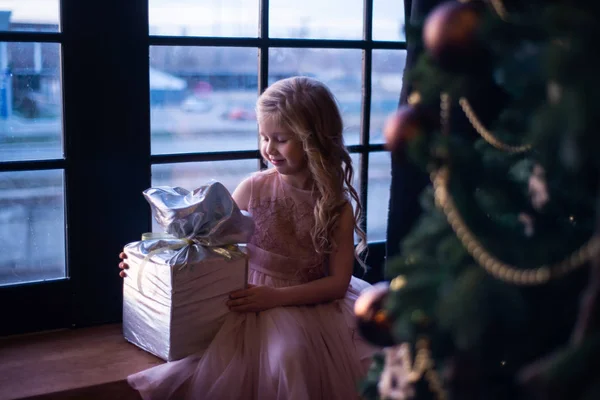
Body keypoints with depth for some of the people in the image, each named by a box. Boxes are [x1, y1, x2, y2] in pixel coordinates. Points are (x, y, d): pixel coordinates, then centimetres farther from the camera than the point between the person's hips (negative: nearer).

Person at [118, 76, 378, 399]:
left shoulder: (337, 207, -3)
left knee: (289, 356, -32)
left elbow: (339, 282, -5)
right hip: (249, 302, 1)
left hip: (306, 304, -1)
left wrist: (276, 296, -18)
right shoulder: (253, 188, 0)